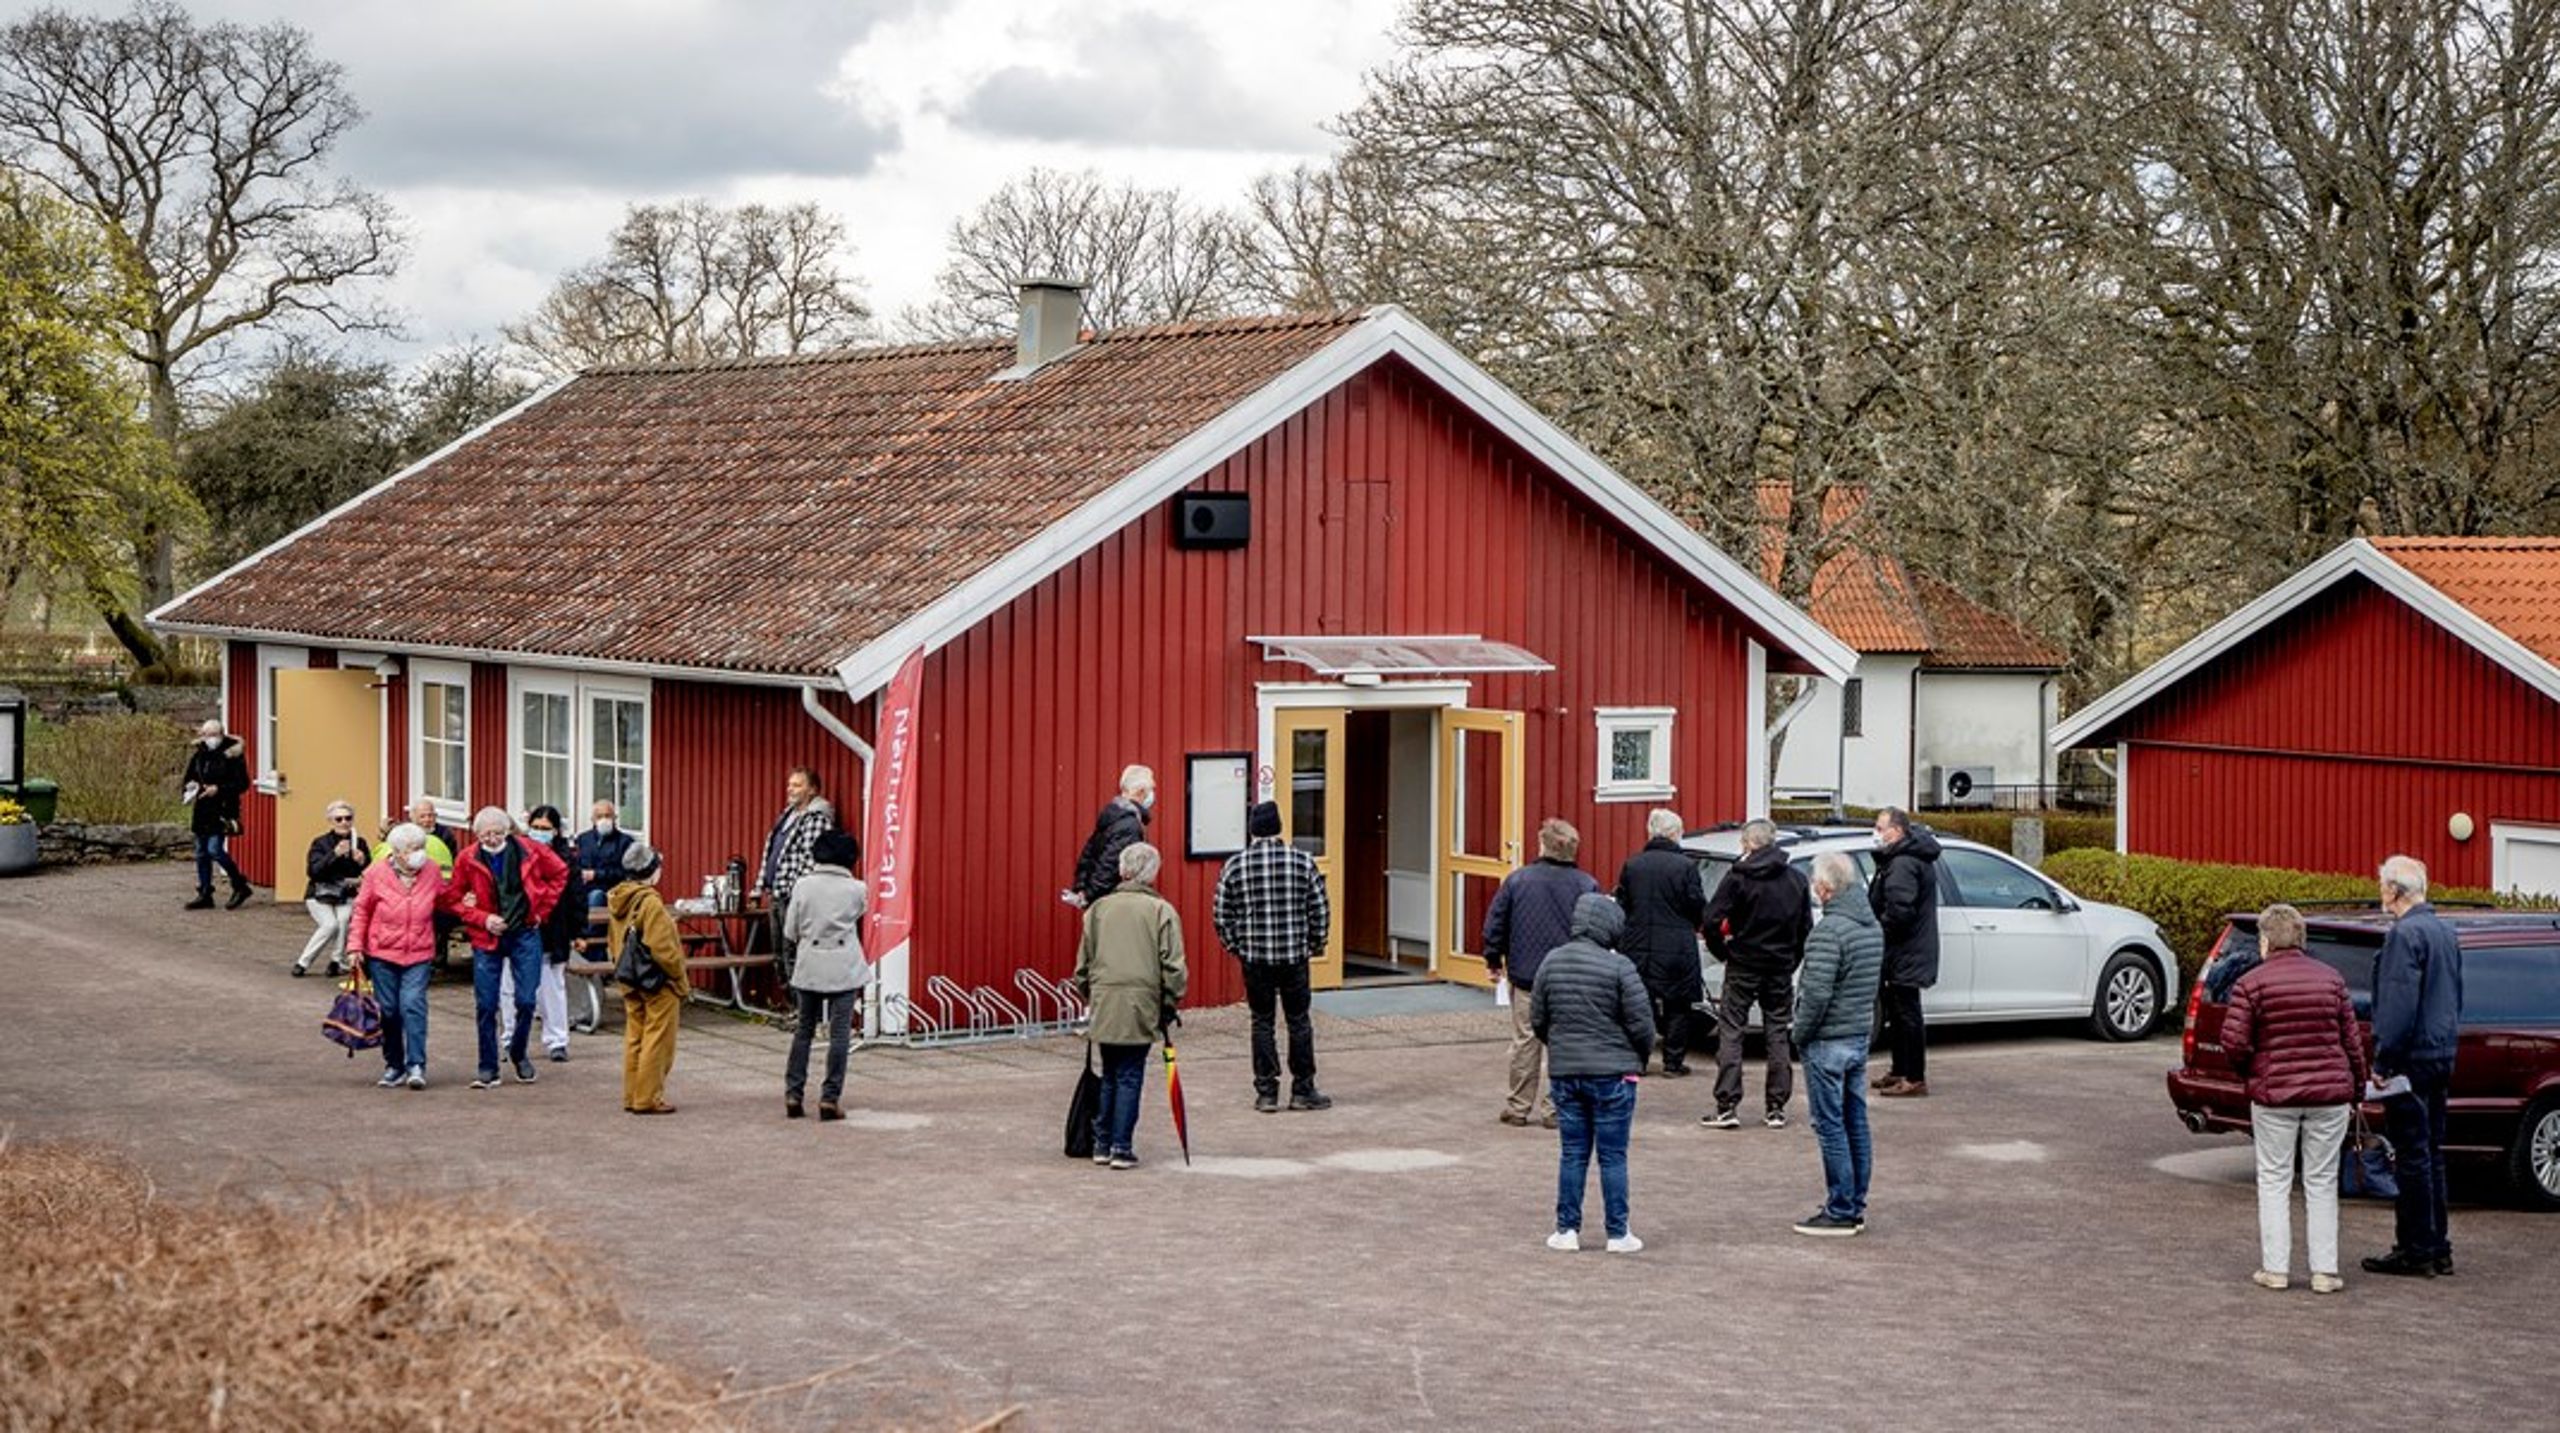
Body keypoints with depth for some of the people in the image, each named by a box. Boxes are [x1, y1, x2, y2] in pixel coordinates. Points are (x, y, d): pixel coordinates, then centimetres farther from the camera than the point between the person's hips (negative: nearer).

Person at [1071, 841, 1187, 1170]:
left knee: (1109, 1076, 15)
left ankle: (1102, 1144, 18)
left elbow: (1083, 962, 11)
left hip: (1103, 1005, 3)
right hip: (1140, 1007, -3)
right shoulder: (1161, 911, -4)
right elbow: (1173, 965, -6)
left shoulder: (1098, 909, 6)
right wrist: (1170, 1003, 6)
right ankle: (1122, 1148, 1)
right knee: (1130, 1077, 3)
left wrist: (1088, 997, 23)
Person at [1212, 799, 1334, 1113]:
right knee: (1299, 1022, 9)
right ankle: (1302, 1091, 13)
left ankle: (1266, 1093, 9)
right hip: (1295, 957, 0)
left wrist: (1235, 946, 15)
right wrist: (1315, 945, 13)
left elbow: (1221, 916, 0)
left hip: (1254, 958, 0)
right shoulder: (1303, 862, -4)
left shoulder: (1234, 866, -3)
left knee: (1262, 1023, 9)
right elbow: (1321, 911, -1)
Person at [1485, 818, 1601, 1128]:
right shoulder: (1587, 885, -5)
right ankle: (1554, 1108, 5)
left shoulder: (1517, 880, -3)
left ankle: (1517, 1107, 14)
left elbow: (1495, 924, 2)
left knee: (1524, 1042, 8)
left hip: (1525, 975, 1)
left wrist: (1494, 960, 15)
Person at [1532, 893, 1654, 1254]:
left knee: (1572, 1153, 11)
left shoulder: (1551, 961, 1)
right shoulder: (1619, 967, -13)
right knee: (1613, 1156, 4)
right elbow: (1641, 1023, -11)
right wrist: (1641, 1059, 8)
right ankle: (1618, 1234, 9)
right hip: (1612, 1074, -4)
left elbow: (1537, 1020, 7)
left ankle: (1567, 1230, 13)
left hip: (1564, 1073, 4)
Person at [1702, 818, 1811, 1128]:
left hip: (1743, 966, -4)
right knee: (1778, 1035, 10)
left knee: (1730, 1033, 1)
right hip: (1781, 969, 4)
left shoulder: (1738, 876, -10)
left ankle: (1726, 1108, -5)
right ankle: (1776, 1108, 10)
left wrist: (1721, 951, 0)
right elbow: (1806, 927, 7)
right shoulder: (1796, 879, 5)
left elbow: (1712, 920, -15)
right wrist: (1792, 960, 14)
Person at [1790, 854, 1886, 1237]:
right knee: (1855, 1122, 13)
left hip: (1828, 1042, -9)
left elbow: (1817, 993, -23)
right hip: (1861, 1034, 9)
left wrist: (1800, 1034, -10)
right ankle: (1856, 1206, 19)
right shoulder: (1872, 925, 9)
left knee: (1830, 1126, -3)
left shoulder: (1829, 930, -20)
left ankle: (1840, 1211, 0)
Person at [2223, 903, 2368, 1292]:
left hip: (2274, 1094, -2)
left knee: (2274, 1181, 8)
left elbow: (2234, 1043, -12)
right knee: (2322, 1183, 9)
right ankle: (2324, 1271, 8)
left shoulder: (2251, 983, -6)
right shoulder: (2331, 979, 5)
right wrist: (2358, 1085, 17)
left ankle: (2275, 1268, 8)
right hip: (2329, 1093, 3)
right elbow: (2352, 1040, 6)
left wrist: (2249, 1073, 7)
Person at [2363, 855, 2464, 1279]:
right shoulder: (2445, 932, 14)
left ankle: (2416, 1251, -2)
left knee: (2411, 1156, -5)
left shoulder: (2405, 934, -15)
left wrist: (2383, 1061, -16)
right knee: (2431, 1153, 14)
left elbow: (2399, 1005, -20)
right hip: (2441, 1055, 9)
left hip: (2411, 1057, -9)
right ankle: (2438, 1247, 18)